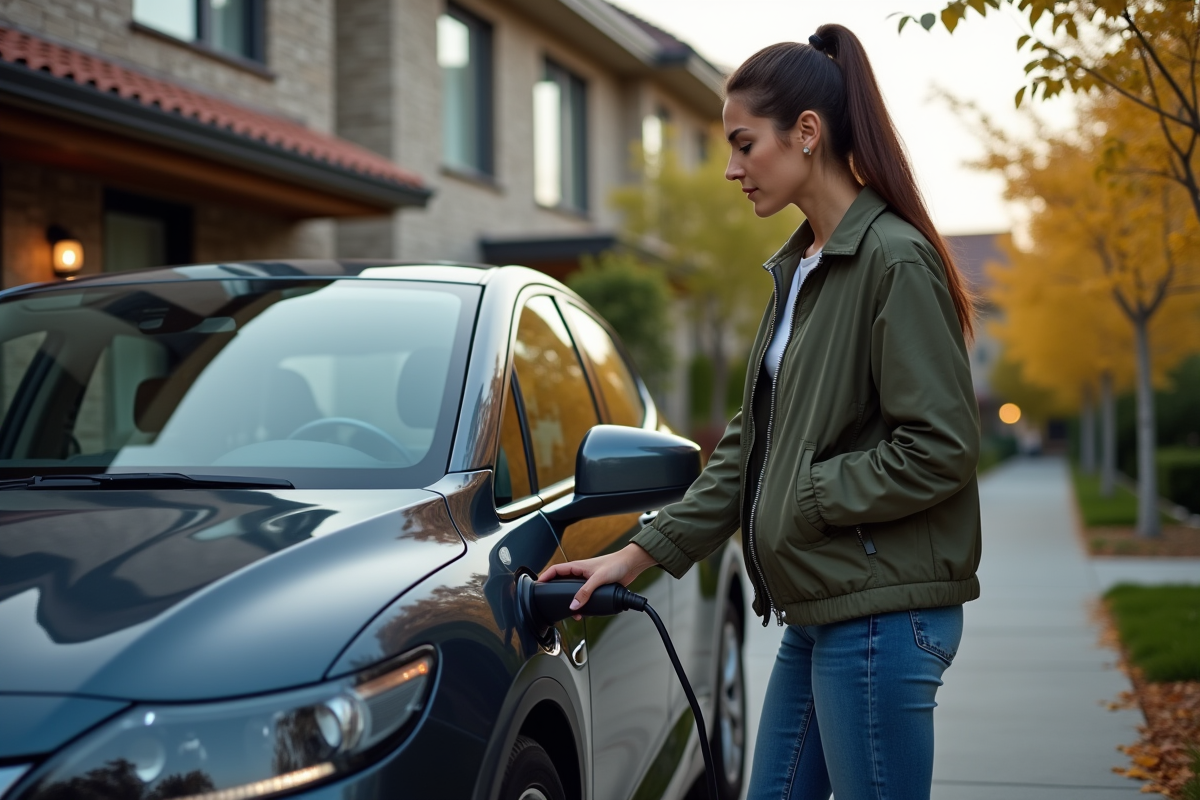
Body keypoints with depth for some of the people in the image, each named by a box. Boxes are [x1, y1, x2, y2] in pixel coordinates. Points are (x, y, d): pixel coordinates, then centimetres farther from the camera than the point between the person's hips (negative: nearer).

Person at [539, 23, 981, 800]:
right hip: (815, 613, 9)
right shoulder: (797, 269, 15)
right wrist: (642, 552, 12)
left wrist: (805, 500, -12)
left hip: (880, 615, -9)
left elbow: (941, 447, -19)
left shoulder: (895, 261, -13)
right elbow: (750, 441, 17)